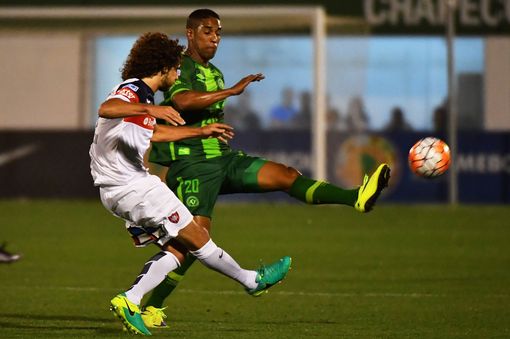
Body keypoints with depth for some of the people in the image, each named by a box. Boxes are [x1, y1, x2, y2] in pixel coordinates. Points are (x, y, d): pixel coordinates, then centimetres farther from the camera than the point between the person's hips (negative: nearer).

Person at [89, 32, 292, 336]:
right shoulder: (133, 90, -14)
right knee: (197, 238, 2)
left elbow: (152, 134, 35)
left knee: (176, 250, 8)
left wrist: (201, 131, 40)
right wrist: (150, 109, -47)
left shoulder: (141, 95, 17)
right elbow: (106, 109, -36)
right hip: (132, 187, -11)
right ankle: (253, 280, 15)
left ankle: (130, 301, -3)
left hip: (118, 191, 11)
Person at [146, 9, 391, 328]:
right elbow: (183, 101, -32)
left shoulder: (214, 74, 20)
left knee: (285, 175, -9)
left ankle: (356, 198, -22)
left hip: (223, 158, 8)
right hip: (192, 164, -8)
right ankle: (151, 309, -5)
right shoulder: (179, 69, -9)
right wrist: (232, 90, -32)